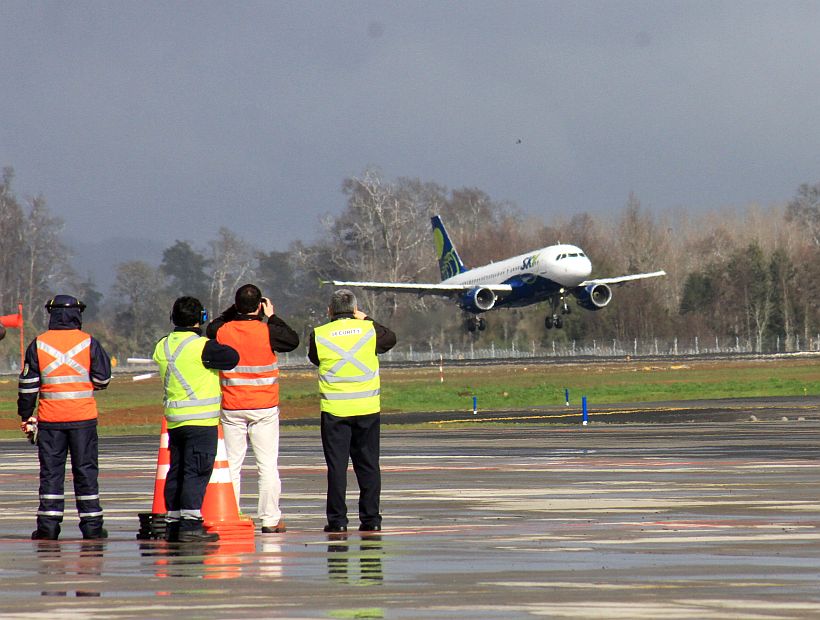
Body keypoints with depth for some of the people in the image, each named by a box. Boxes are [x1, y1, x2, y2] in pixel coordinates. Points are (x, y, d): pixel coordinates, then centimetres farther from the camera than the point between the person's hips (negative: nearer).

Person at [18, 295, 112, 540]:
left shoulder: (38, 345, 0)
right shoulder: (89, 343, -2)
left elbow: (27, 384, 2)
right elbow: (103, 379, 3)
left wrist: (25, 416, 10)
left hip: (50, 419, 0)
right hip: (83, 418, 0)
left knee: (50, 471, 4)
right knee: (86, 470, 5)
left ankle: (48, 525, 0)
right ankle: (91, 525, 4)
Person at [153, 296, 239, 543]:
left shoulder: (163, 347, 8)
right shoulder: (201, 346, -13)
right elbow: (232, 358, -9)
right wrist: (217, 348, 8)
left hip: (173, 420, 7)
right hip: (201, 420, -7)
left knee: (176, 471, 12)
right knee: (196, 472, -8)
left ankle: (172, 524, 14)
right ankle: (190, 525, -14)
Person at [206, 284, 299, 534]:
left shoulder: (223, 331, -5)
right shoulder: (267, 332, -12)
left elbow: (211, 330, 18)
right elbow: (293, 340, 5)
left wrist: (232, 311, 15)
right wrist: (272, 317, 10)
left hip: (231, 409, 2)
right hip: (264, 408, -2)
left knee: (231, 464, 8)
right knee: (267, 464, 4)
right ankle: (270, 519, 3)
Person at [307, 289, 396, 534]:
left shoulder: (319, 335, -4)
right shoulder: (369, 330, -1)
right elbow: (390, 339, 19)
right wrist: (366, 320, 26)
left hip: (334, 410, -1)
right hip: (367, 408, 1)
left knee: (337, 465, 2)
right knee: (368, 464, 9)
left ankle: (337, 520, 0)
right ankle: (371, 518, 9)